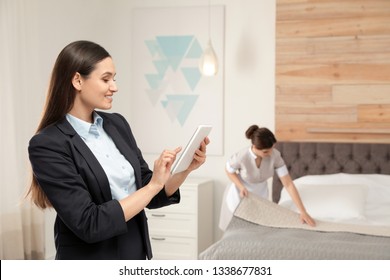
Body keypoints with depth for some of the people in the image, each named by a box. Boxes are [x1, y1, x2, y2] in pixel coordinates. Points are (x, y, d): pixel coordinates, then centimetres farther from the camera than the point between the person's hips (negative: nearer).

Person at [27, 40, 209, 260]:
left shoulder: (117, 124, 1)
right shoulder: (48, 144, -17)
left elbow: (148, 196, 5)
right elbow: (88, 224, -23)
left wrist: (185, 169, -10)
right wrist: (153, 185, -22)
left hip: (136, 255, 6)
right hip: (89, 260, -6)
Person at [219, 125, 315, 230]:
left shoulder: (275, 155, -28)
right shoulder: (241, 156, -34)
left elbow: (288, 184, -26)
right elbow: (228, 170, -11)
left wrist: (303, 212, -28)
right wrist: (241, 187, -26)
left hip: (261, 194, 2)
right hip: (240, 195, -2)